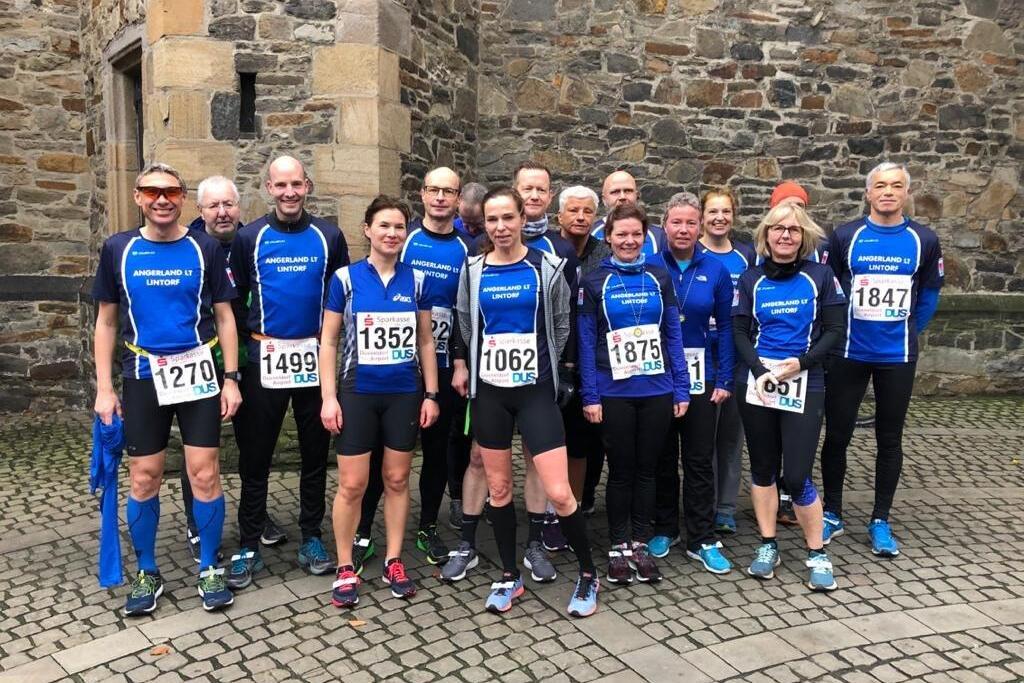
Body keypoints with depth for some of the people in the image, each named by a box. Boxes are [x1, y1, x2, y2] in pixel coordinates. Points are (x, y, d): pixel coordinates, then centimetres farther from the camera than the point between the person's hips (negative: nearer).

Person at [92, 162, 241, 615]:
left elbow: (224, 317, 3)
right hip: (142, 378, 1)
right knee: (144, 480, 6)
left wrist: (231, 378, -3)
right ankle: (146, 573, 25)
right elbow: (106, 322, 7)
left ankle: (209, 569, 17)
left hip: (197, 374, -1)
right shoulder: (118, 249, 3)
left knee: (205, 476, 0)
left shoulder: (205, 248, 0)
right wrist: (104, 388, 2)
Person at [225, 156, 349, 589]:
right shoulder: (249, 238, 3)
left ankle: (311, 538, 23)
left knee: (315, 452, 9)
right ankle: (248, 547, 16)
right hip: (264, 359, -1)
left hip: (316, 358, 1)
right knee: (255, 456, 5)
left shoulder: (328, 237, 4)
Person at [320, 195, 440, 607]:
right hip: (358, 393, -2)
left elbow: (426, 341, 8)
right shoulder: (346, 278, -3)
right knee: (352, 484, 1)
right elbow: (328, 342, -1)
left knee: (397, 480, 10)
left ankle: (393, 562, 24)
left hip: (405, 394, 2)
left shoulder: (417, 280, 3)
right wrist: (329, 397, -8)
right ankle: (345, 569, 16)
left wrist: (431, 394, 4)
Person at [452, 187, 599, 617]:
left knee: (558, 493, -7)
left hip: (535, 390, -3)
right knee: (498, 488, 10)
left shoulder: (547, 267, -3)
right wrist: (463, 365, 10)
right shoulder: (473, 270, 3)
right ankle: (509, 576, 27)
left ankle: (588, 573, 15)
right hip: (489, 391, 3)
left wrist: (543, 366, 8)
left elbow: (561, 327, 5)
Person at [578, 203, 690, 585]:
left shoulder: (659, 277, 6)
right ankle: (618, 547, 21)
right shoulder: (595, 282, 0)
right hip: (614, 392, -2)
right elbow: (587, 342, -2)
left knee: (647, 469, 11)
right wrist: (590, 396, -7)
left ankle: (640, 544, 24)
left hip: (657, 391, 2)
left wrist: (681, 389, 2)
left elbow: (673, 334, 6)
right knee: (620, 471, 7)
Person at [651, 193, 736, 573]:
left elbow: (725, 327, 2)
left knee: (700, 460, 6)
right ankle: (664, 529, 27)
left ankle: (702, 541, 16)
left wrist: (724, 379, -3)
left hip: (699, 375, 1)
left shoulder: (715, 270, 0)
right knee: (663, 458, 12)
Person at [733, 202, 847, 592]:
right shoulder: (751, 279, 7)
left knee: (797, 476, -6)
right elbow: (740, 331, 2)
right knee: (763, 468, 9)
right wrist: (759, 370, -14)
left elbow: (835, 330, -1)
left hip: (804, 386, -2)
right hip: (756, 384, 2)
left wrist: (802, 362, -16)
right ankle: (768, 546, 23)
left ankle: (817, 554, 11)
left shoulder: (820, 276, 3)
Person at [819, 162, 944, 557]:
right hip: (848, 354, -1)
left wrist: (909, 333, 9)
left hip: (897, 357, 1)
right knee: (837, 435, 5)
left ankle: (881, 522, 23)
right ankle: (832, 515, 22)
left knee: (889, 438, 9)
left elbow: (929, 294, 12)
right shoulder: (845, 237, -3)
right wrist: (836, 333, 3)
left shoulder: (924, 241, 1)